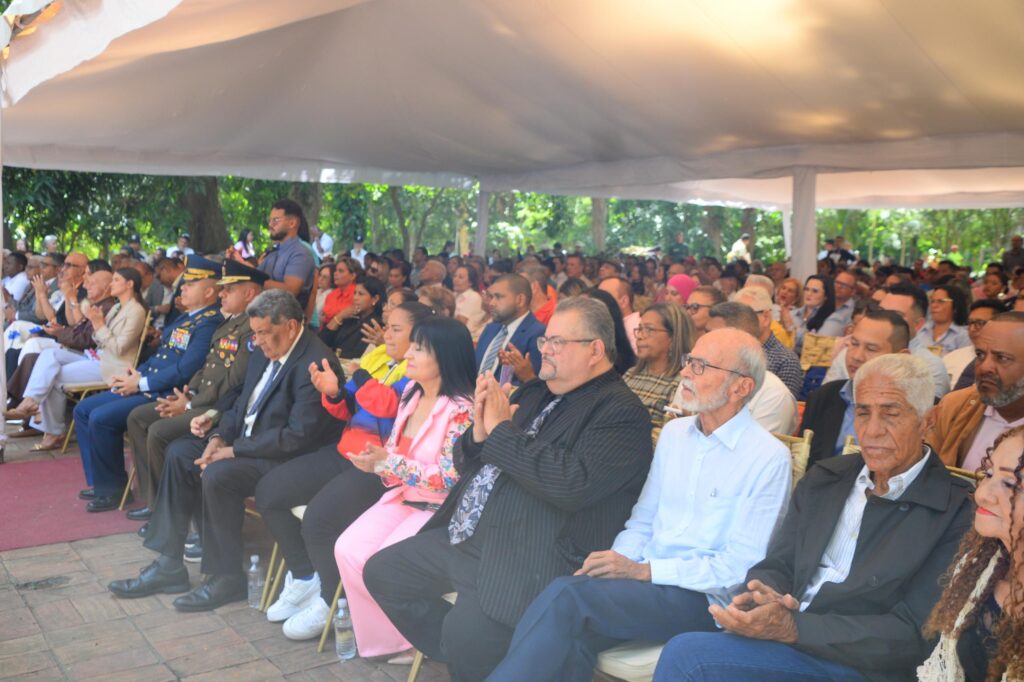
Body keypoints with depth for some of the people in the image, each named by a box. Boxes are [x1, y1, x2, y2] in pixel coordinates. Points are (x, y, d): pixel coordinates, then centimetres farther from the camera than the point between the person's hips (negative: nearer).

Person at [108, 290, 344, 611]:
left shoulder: (315, 363, -23)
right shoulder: (264, 351, 6)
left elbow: (298, 436, -27)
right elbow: (242, 404, 17)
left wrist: (233, 451, -21)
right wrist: (219, 437, -3)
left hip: (288, 457, -10)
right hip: (247, 441, 10)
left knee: (218, 474, -28)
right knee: (179, 452, 4)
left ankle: (226, 577, -9)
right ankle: (168, 566, 7)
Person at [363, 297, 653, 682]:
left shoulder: (621, 412, -11)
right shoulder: (534, 394, 14)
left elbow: (572, 484, -27)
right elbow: (467, 464, 18)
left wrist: (501, 431, -17)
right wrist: (479, 431, -6)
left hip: (531, 559, -9)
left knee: (466, 630, -29)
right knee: (381, 571, 10)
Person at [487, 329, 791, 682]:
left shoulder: (768, 458, -9)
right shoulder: (674, 432, 12)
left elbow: (741, 567, -13)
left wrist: (641, 570, -17)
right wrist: (617, 561, -7)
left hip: (701, 598, -5)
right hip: (646, 580, 5)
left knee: (567, 596, -27)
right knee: (575, 637, -28)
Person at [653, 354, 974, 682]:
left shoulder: (955, 511, -5)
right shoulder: (824, 478, 13)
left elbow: (913, 634, -11)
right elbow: (776, 565, 12)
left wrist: (793, 628, -21)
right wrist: (764, 598, -14)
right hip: (783, 632, 5)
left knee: (687, 655, -25)